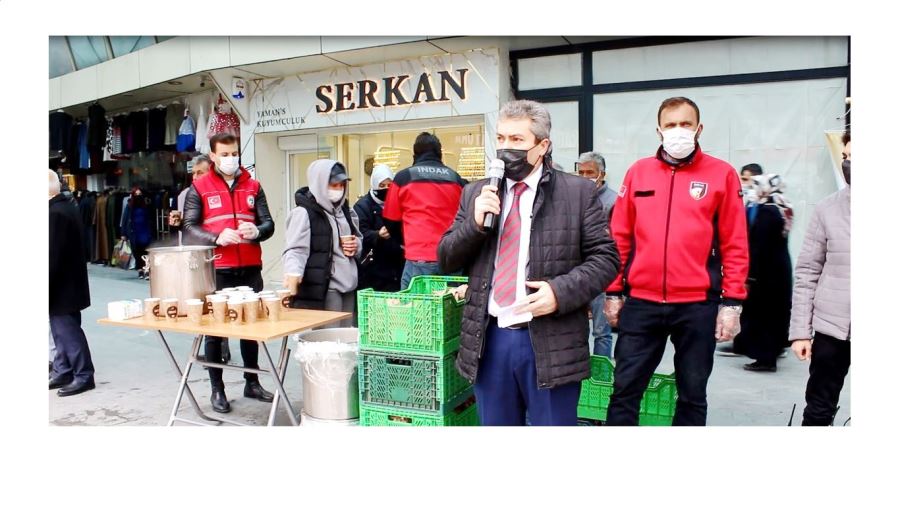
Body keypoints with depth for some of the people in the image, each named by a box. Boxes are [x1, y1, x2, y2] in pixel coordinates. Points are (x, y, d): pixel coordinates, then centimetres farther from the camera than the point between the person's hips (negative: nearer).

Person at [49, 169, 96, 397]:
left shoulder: (55, 213, -21)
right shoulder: (67, 207, 11)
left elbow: (52, 255, -24)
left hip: (61, 285, -10)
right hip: (67, 282, 10)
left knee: (67, 330, -2)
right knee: (63, 329, 16)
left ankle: (83, 376, 6)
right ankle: (63, 372, 26)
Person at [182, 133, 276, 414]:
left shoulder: (253, 186, 10)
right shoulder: (199, 188, 1)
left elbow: (269, 223, 7)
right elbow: (189, 228, -6)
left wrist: (256, 231, -16)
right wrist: (218, 238, -23)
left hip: (250, 270, 3)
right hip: (216, 271, -3)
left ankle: (252, 382, 26)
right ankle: (217, 389, 18)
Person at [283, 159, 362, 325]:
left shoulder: (345, 210, 15)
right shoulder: (303, 213, -8)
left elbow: (358, 239, 28)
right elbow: (295, 250, -16)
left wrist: (356, 246, 4)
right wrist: (293, 274, -35)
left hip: (349, 286, 7)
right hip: (322, 288, -7)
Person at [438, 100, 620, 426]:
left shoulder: (578, 192, -1)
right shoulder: (476, 194, 9)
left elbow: (605, 257, -2)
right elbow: (446, 261, 8)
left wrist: (561, 291, -18)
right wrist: (475, 222, -9)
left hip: (551, 344, -3)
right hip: (489, 341, 4)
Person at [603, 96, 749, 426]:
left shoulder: (721, 174, 1)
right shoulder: (638, 172, 6)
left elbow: (735, 245, 0)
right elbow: (620, 238, 7)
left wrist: (732, 302, -4)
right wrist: (613, 292, 5)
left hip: (698, 305, -1)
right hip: (641, 303, 1)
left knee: (692, 394, 13)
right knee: (625, 389, 6)